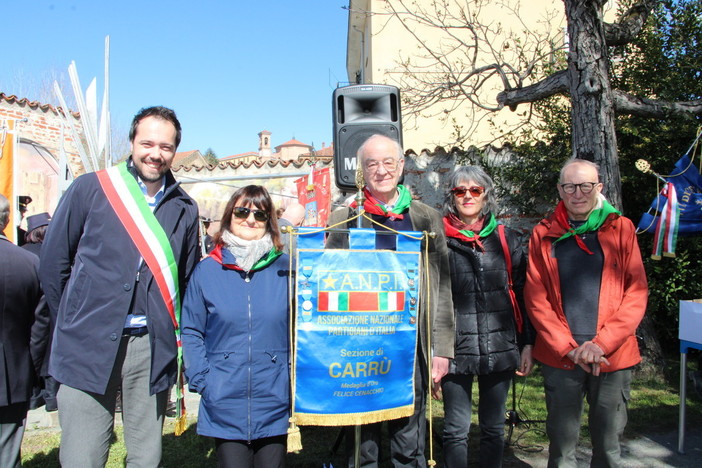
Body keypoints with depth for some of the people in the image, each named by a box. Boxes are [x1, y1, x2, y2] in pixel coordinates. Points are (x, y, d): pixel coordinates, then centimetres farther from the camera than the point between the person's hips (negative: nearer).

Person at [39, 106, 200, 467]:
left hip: (152, 350, 2)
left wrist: (173, 336, 8)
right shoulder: (89, 189, 2)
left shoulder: (185, 209, 8)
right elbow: (53, 262, 6)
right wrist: (72, 325, 6)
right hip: (88, 346, -2)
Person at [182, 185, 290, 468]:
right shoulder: (207, 270, 1)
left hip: (274, 401, 1)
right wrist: (201, 380, -5)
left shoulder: (285, 269, 0)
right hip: (225, 405, 0)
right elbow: (191, 331, 3)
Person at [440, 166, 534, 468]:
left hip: (500, 349, 2)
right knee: (456, 430, 4)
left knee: (494, 428, 12)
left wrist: (527, 344, 6)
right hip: (456, 350, -2)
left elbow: (523, 294, 9)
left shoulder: (507, 239, 8)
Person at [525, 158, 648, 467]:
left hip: (613, 356, 1)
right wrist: (569, 347, -9)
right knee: (562, 441, 8)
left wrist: (601, 343, -10)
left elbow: (636, 293, -1)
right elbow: (536, 298, 0)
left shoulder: (621, 229, 4)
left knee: (609, 443, 11)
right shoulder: (544, 234, 4)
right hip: (559, 357, 0)